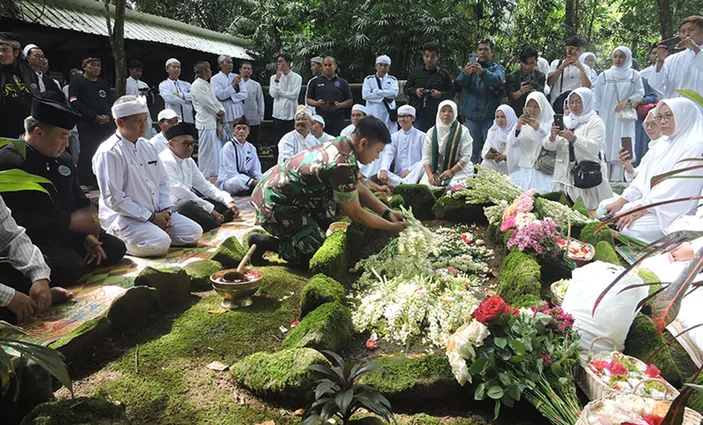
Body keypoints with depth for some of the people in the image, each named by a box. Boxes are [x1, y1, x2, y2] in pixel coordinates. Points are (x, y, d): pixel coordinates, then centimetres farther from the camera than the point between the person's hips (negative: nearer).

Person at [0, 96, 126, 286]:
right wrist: (70, 222, -28)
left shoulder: (64, 159, 9)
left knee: (115, 249, 7)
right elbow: (17, 220, -26)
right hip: (32, 242, -8)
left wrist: (87, 234, -2)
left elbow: (80, 202, 15)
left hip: (67, 234, 8)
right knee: (70, 268, -29)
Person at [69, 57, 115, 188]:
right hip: (87, 125, -5)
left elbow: (111, 102, 19)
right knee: (87, 153, -8)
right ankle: (86, 183, 0)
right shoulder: (77, 82, 5)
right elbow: (75, 103, -7)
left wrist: (108, 116, -3)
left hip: (106, 124, 5)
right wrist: (95, 116, -13)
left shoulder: (104, 84, 22)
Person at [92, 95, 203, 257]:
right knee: (160, 243, -29)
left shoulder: (147, 147, 10)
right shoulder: (108, 153, -14)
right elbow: (114, 199, -18)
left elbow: (163, 182, 14)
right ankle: (119, 242, -2)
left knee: (194, 232, -2)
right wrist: (151, 217, -17)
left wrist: (165, 210, -3)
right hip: (124, 216, -8)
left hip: (157, 213, 8)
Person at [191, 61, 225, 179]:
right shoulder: (197, 85, -10)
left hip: (213, 121, 10)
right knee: (206, 150, -5)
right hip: (205, 122, -10)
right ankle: (205, 175, 2)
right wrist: (217, 112, -5)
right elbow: (206, 102, -15)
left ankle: (215, 173, 23)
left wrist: (221, 111, 0)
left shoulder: (207, 84, 19)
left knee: (216, 148, 14)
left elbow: (215, 100, 18)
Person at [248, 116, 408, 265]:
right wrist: (393, 227, -4)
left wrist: (388, 213, 6)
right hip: (274, 205, -9)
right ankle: (263, 242, 1)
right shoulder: (342, 165, -27)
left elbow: (359, 188, 11)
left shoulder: (340, 144, 0)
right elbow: (356, 214, -16)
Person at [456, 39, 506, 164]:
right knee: (473, 150, 8)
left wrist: (482, 72, -39)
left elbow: (497, 80, -19)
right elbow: (460, 82, -9)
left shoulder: (497, 68, 7)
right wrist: (466, 73, -33)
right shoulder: (471, 66, 13)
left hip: (489, 116, -2)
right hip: (471, 115, 2)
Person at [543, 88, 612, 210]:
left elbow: (595, 147, -15)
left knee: (586, 209, -9)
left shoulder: (595, 122, 2)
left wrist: (574, 138, -28)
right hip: (564, 174, 4)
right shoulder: (564, 121, 16)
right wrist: (552, 137, -15)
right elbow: (548, 146, 7)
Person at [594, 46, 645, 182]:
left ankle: (617, 179, -7)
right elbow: (598, 97, 8)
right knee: (606, 148, -2)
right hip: (606, 117, 1)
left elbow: (640, 93, 5)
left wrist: (627, 100, -13)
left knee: (621, 148, -7)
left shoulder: (634, 75, 8)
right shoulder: (604, 75, 10)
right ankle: (604, 179, 0)